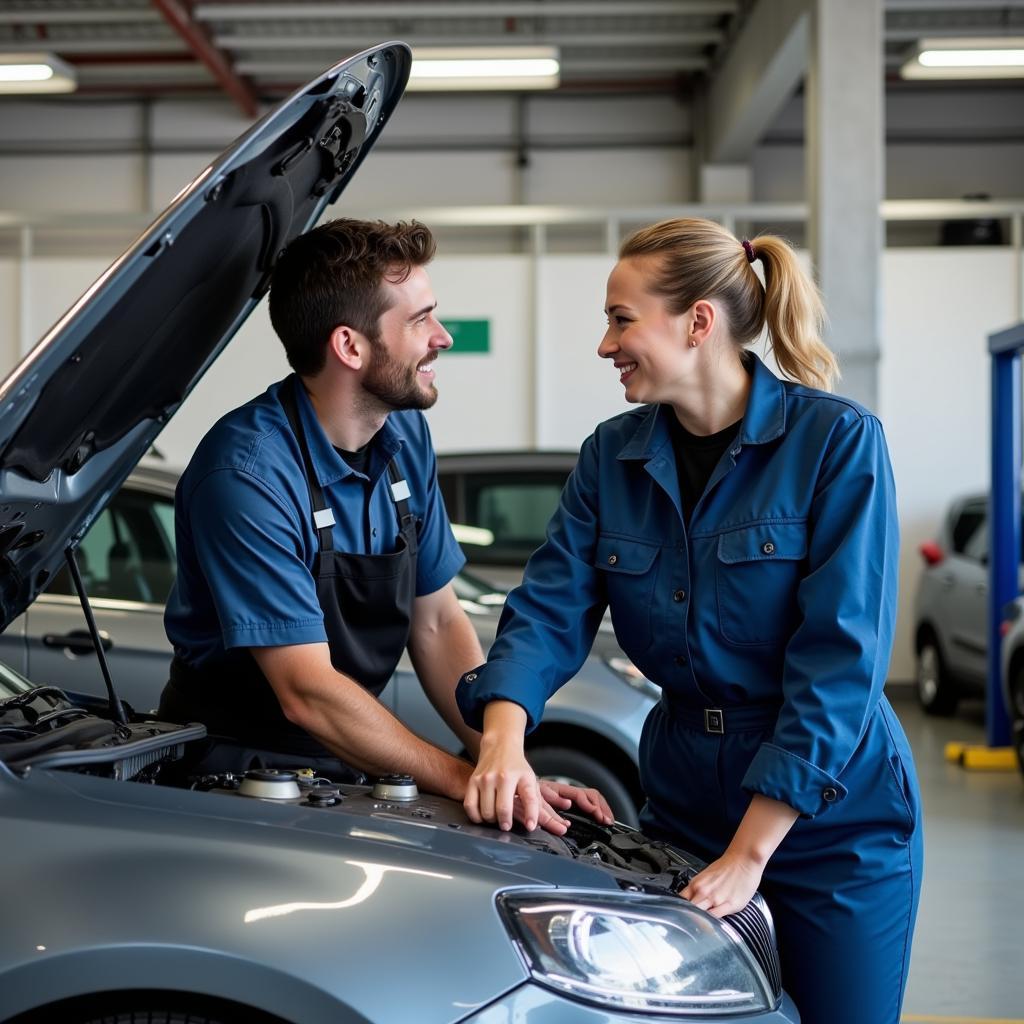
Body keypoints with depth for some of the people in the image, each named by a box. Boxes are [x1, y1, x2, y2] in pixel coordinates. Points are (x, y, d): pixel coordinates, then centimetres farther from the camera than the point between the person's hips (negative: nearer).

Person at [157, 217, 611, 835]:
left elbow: (437, 623, 5)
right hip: (240, 762, -6)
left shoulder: (406, 436, 2)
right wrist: (469, 783, -25)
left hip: (353, 760, 7)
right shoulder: (248, 473, -23)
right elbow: (308, 694, -25)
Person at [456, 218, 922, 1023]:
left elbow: (841, 658, -20)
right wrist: (504, 734, -26)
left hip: (833, 824, -4)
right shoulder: (611, 457, 2)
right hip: (684, 800, 5)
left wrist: (751, 851, -23)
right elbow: (550, 611, -5)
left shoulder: (837, 440, -15)